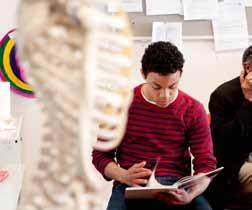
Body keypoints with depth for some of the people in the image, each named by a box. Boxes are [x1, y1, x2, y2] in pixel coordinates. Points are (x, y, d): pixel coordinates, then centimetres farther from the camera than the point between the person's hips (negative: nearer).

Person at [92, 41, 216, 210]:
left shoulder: (193, 110, 4)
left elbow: (206, 163, 3)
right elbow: (100, 156, 6)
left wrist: (191, 194, -18)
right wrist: (124, 176, -16)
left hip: (177, 187, 2)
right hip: (132, 187, -1)